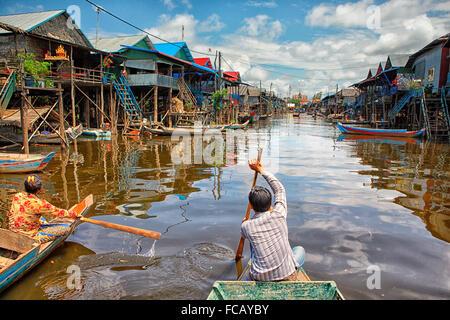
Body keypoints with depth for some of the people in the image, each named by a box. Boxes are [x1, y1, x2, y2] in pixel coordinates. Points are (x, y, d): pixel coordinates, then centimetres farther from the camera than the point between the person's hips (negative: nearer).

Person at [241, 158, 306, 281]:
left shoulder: (246, 226, -8)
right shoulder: (279, 214, -12)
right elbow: (280, 189, 6)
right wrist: (260, 169, 13)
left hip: (260, 278, 1)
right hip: (286, 278, -1)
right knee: (300, 250, 28)